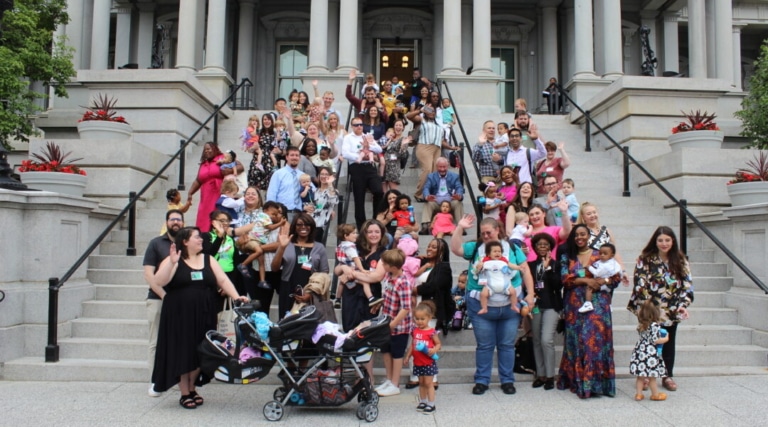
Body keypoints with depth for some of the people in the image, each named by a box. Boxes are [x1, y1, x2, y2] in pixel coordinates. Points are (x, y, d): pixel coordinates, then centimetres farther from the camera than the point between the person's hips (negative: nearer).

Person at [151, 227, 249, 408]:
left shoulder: (208, 259, 9)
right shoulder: (173, 260, -2)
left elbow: (223, 280, 4)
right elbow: (159, 282, -14)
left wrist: (237, 297, -10)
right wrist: (171, 262, -27)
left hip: (203, 315, 4)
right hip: (179, 315, -3)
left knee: (199, 353, 8)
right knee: (182, 353, 3)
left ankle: (192, 389, 26)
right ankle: (184, 394, 16)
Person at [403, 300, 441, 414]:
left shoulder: (431, 332, -13)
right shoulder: (414, 331, 3)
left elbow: (438, 344, -6)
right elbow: (412, 345, 12)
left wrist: (434, 350, -24)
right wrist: (407, 355, 9)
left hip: (429, 362, -5)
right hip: (418, 362, 5)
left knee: (428, 383, 0)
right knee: (421, 383, 15)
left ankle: (431, 404, 7)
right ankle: (423, 401, 26)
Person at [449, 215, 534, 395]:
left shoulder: (512, 248, 5)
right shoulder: (475, 248, 6)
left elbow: (525, 270, 5)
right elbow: (455, 248, -6)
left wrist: (530, 294, -1)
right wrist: (460, 228, -12)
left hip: (510, 306, 1)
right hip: (481, 306, 0)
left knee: (507, 345, 10)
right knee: (484, 345, 7)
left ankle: (507, 380, 22)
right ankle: (482, 380, 18)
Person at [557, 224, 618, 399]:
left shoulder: (600, 255, 9)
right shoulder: (567, 256, 11)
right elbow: (565, 278, -3)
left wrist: (601, 281, -15)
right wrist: (586, 280, -13)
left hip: (597, 304, -1)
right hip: (574, 304, 1)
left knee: (595, 338, -8)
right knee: (576, 340, 1)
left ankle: (594, 381, -2)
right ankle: (576, 380, 9)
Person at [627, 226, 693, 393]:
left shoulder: (680, 261, 3)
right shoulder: (645, 260, -5)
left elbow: (687, 285, 1)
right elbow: (640, 284, -10)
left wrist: (683, 305, -12)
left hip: (671, 311, 3)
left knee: (669, 343, 12)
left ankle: (668, 376, 23)